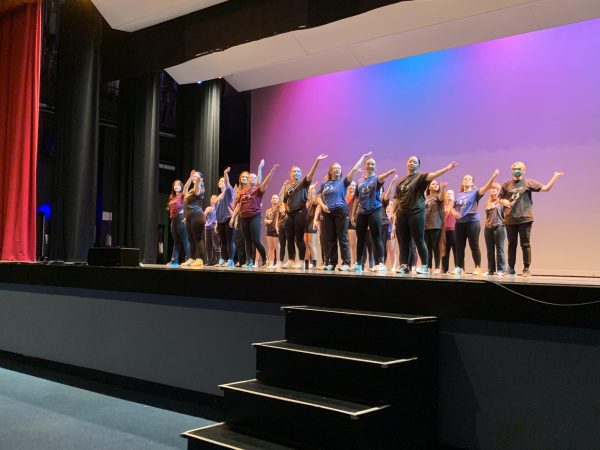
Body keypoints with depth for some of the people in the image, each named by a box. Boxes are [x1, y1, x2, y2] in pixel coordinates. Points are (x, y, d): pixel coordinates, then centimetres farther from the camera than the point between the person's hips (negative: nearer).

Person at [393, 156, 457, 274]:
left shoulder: (420, 177, 0)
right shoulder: (401, 181, 15)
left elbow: (431, 175, -19)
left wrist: (447, 168, -33)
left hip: (416, 213, -5)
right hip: (401, 214, 5)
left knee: (419, 241, -3)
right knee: (403, 241, 6)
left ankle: (425, 266, 4)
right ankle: (404, 265, 11)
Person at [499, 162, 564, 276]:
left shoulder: (528, 183, 3)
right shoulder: (507, 185, 10)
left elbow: (546, 188, -1)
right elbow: (500, 198, 17)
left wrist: (555, 176, -5)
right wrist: (504, 202, -5)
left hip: (525, 219, -2)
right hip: (510, 220, 2)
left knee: (525, 244, 0)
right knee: (512, 244, 7)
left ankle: (526, 268, 6)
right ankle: (511, 268, 13)